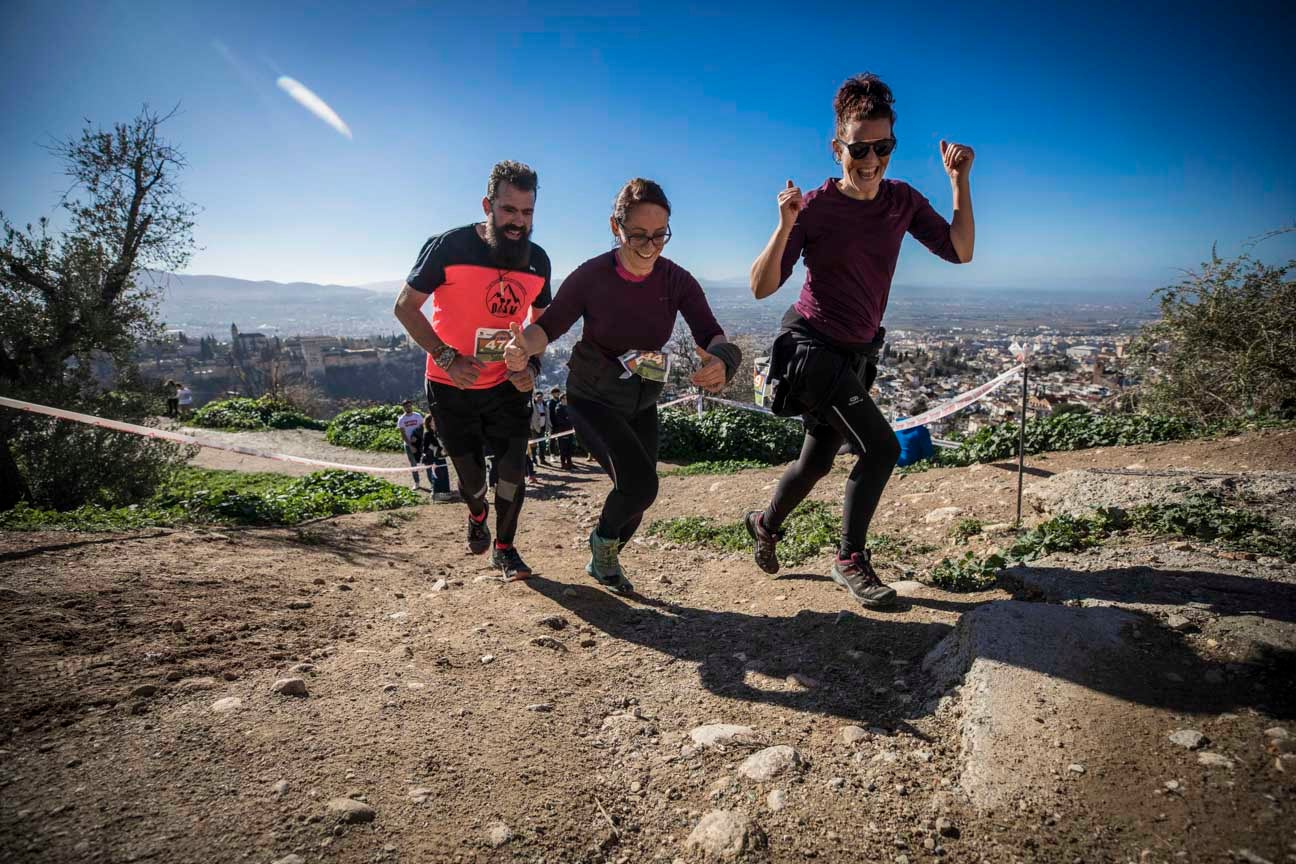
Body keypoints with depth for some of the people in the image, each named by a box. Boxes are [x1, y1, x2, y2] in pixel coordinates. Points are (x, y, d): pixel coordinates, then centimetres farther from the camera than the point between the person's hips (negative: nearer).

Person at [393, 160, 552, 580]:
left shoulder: (538, 261, -4)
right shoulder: (448, 247, -17)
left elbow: (541, 321, 12)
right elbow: (405, 306, -10)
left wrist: (532, 365, -6)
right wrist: (447, 358, -20)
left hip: (507, 385, 3)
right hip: (451, 387, -2)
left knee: (512, 469, -1)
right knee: (471, 477, 7)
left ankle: (505, 548, 22)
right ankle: (477, 516, 43)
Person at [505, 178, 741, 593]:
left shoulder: (677, 280, -13)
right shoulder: (591, 276, -21)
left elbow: (712, 334, -19)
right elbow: (549, 325, -12)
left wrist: (720, 361, -44)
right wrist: (524, 346, -36)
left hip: (642, 404, 5)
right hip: (592, 399, -4)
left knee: (637, 496, 12)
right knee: (639, 483, -23)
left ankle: (603, 562, 43)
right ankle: (603, 538, 12)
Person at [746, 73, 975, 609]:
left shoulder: (903, 200, 1)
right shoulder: (815, 208, -16)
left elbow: (959, 251, -1)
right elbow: (761, 287, -19)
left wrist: (960, 183, -9)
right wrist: (786, 226, -32)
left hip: (857, 353, 7)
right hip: (811, 348, -6)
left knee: (818, 460, 16)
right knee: (881, 447, -17)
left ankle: (766, 524, 43)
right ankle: (850, 561, 2)